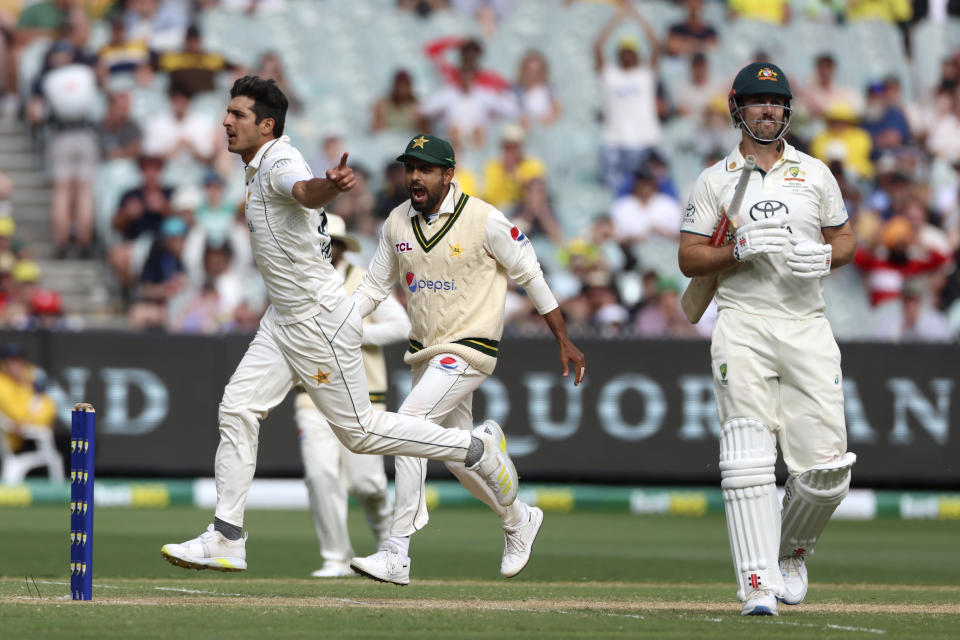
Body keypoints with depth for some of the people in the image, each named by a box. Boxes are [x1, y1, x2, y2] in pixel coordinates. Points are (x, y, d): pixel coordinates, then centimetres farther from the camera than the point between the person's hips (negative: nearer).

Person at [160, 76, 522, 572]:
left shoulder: (281, 163, -22)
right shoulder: (259, 165, 10)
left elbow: (305, 191, -47)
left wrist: (330, 186, -69)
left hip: (319, 319, -10)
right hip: (283, 319, 10)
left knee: (359, 430, -1)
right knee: (237, 409, 1)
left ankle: (476, 447, 14)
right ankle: (226, 540, 3)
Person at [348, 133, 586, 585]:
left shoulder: (484, 221, -14)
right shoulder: (397, 223, 2)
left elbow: (530, 275, -6)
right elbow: (374, 287, 12)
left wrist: (564, 342, -3)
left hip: (469, 350, -7)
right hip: (425, 351, 7)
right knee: (456, 454, 14)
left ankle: (396, 555, -23)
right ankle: (518, 520, 42)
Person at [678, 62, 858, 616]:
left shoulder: (816, 173, 14)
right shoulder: (717, 180, 9)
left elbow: (845, 240, 19)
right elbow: (689, 259, 6)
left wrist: (824, 257, -4)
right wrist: (740, 252, -12)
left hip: (808, 326, 2)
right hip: (744, 326, -2)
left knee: (826, 466, -5)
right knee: (749, 459, -14)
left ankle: (793, 551, 24)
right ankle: (759, 585, -18)